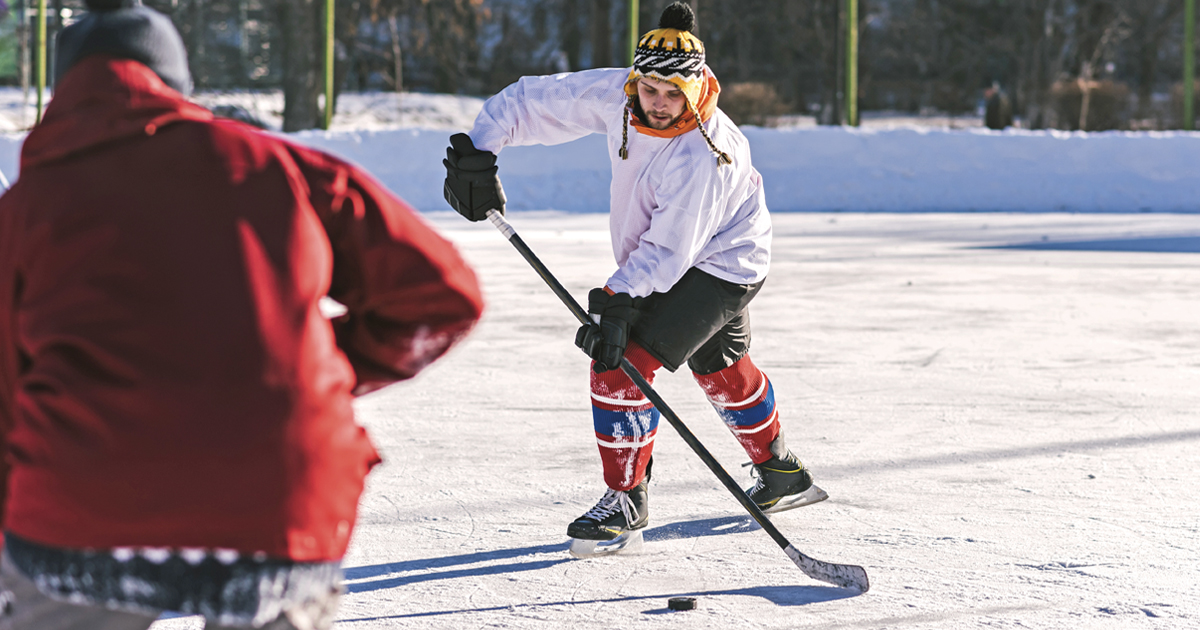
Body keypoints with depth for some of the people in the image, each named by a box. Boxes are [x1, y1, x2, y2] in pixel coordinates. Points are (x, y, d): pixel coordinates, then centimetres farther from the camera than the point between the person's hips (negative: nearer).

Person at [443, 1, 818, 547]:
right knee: (720, 368, 25)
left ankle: (626, 499, -4)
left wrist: (619, 302, -40)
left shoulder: (702, 157, -36)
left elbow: (667, 252, -33)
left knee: (621, 364, -18)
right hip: (654, 254, 8)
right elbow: (534, 100, -11)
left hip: (719, 264, -8)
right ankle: (781, 471, 47)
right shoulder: (616, 95, -19)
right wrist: (480, 148, -19)